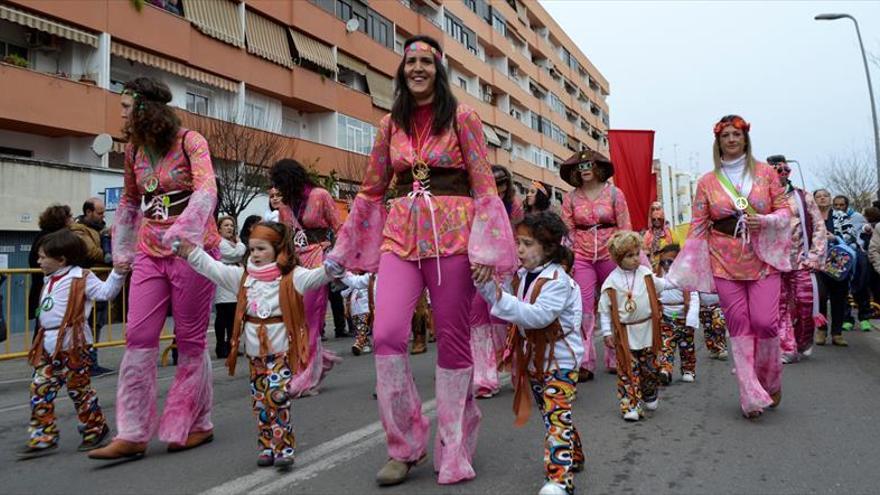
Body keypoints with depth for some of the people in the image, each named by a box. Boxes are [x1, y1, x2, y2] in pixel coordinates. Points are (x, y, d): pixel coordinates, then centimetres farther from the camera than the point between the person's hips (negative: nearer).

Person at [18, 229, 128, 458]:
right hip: (48, 347, 8)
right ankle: (42, 438, 13)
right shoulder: (50, 281, 16)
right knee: (39, 391, 5)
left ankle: (95, 429, 19)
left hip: (73, 345, -8)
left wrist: (117, 274, -32)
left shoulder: (81, 278, -9)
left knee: (80, 390, 2)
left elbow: (105, 292, -19)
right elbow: (46, 311, 23)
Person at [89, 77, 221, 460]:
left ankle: (196, 424, 17)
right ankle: (132, 433, 6)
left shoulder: (190, 142, -8)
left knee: (191, 340, 2)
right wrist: (121, 250, 18)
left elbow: (206, 191, -23)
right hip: (149, 254, 6)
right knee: (138, 338, 0)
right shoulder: (134, 149, 11)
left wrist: (183, 233, -38)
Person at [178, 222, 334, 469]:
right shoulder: (243, 275, 9)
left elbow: (313, 277, -23)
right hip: (255, 349, 5)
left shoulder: (291, 276, -7)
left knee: (277, 397, -12)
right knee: (260, 400, 11)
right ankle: (267, 447, 23)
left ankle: (283, 448, -1)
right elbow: (215, 269, 9)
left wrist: (330, 267, -42)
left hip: (281, 348, -5)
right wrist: (192, 253, 1)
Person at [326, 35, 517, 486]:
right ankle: (404, 444, 8)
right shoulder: (390, 124, 13)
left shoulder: (461, 117, 3)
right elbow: (371, 190, 17)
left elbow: (484, 186, -1)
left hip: (451, 233, -3)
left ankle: (454, 449, 19)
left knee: (452, 339, 2)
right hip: (400, 234, 3)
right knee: (386, 334, -12)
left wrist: (486, 247, -11)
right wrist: (346, 249, 17)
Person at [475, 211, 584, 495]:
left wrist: (501, 299, -37)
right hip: (535, 359, 8)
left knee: (556, 416, -14)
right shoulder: (523, 276, 5)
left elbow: (539, 315, -31)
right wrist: (487, 286, -4)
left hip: (561, 360, -8)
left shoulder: (557, 280, -20)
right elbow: (510, 310, 10)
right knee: (550, 414, 20)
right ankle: (572, 456, 40)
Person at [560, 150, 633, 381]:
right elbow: (567, 231, 4)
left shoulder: (614, 193, 1)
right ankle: (585, 363, -1)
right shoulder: (571, 198, 4)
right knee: (584, 307, -6)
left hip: (610, 255, 0)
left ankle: (615, 359, 21)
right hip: (582, 258, 0)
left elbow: (625, 227, 0)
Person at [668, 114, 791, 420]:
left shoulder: (766, 173, 4)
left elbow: (784, 211, 5)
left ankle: (771, 381, 21)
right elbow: (698, 228, 1)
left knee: (765, 322, -7)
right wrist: (684, 272, -4)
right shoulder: (706, 182, 4)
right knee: (739, 326, 1)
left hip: (763, 259, 0)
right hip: (725, 263, 1)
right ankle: (752, 396, 10)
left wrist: (764, 220, -17)